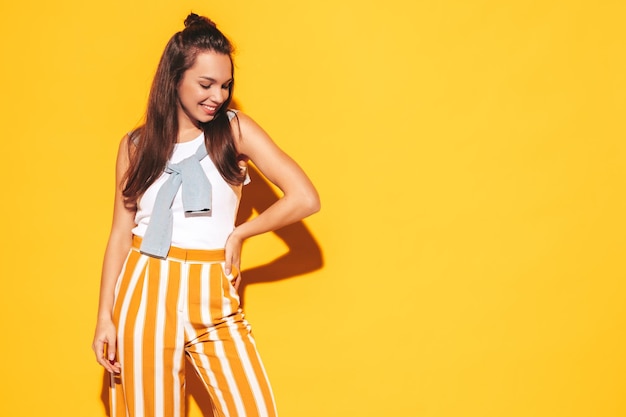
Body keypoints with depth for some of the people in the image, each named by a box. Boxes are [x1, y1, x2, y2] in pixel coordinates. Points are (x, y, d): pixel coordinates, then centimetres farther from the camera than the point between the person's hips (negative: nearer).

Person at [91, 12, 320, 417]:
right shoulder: (137, 144, 5)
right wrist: (105, 316, 3)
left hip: (212, 297, -1)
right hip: (145, 294, 1)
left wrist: (238, 234, -1)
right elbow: (121, 233, 7)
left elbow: (305, 198, -8)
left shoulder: (235, 130, -1)